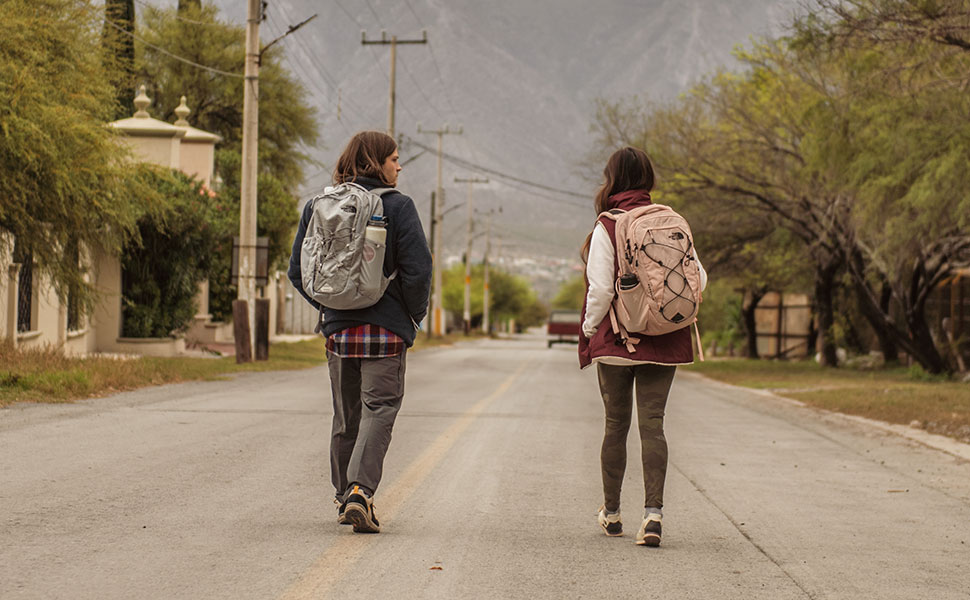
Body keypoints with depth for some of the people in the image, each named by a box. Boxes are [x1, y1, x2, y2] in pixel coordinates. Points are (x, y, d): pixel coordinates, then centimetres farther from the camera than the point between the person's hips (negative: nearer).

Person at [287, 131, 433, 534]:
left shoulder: (319, 206, 5)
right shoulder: (397, 206, -8)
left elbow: (297, 270, 6)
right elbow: (418, 269, -13)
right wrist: (415, 313, 2)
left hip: (338, 329, 5)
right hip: (385, 329, -4)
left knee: (345, 417, 15)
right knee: (379, 410, -3)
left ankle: (345, 498, 22)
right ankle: (360, 490, -20)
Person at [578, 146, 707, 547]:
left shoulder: (607, 227, -10)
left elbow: (601, 289, -14)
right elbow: (698, 278, 2)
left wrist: (590, 329, 1)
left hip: (617, 339, -2)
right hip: (664, 344, 2)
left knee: (616, 424, 10)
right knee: (652, 424, 2)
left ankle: (611, 513, 21)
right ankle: (653, 511, -12)